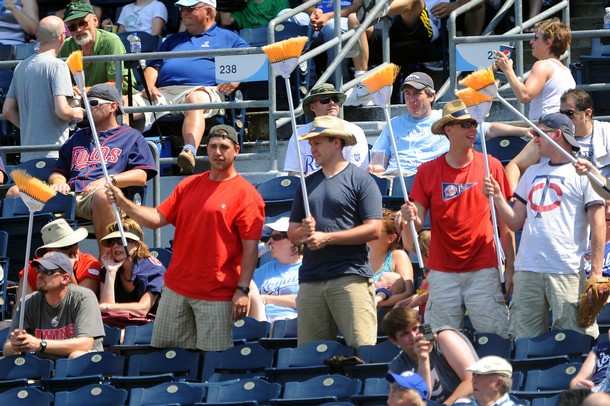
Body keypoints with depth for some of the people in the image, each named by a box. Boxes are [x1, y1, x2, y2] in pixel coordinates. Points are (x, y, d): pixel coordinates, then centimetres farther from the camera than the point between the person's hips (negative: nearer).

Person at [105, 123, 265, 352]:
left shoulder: (246, 194, -5)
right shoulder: (188, 185, 14)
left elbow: (251, 248, -9)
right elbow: (157, 219, 9)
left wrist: (243, 290, -16)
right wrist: (123, 203, -5)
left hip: (216, 294, -6)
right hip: (176, 288, 6)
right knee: (162, 348, 7)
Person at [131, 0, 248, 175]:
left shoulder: (228, 38, 22)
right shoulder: (173, 40, 38)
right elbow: (154, 66, 32)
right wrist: (149, 85, 9)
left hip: (201, 90, -4)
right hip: (163, 92, 4)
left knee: (195, 101, -43)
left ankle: (190, 152, -66)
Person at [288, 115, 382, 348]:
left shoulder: (360, 180, 2)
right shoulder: (308, 184, 20)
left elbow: (374, 230, -7)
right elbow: (292, 234, 20)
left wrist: (327, 238, -10)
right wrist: (303, 232, -5)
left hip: (351, 277, -6)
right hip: (310, 280, 6)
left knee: (362, 347, -14)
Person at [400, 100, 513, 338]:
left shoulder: (491, 166, 2)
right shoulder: (427, 172, 4)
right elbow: (416, 224, 4)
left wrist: (510, 267, 0)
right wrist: (409, 219, -20)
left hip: (483, 271, -1)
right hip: (442, 272, 1)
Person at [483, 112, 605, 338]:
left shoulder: (584, 174, 1)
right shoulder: (532, 173, 21)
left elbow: (598, 226, -4)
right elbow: (515, 222, 20)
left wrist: (595, 273, -12)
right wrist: (497, 198, 2)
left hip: (568, 273, -6)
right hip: (527, 272, 6)